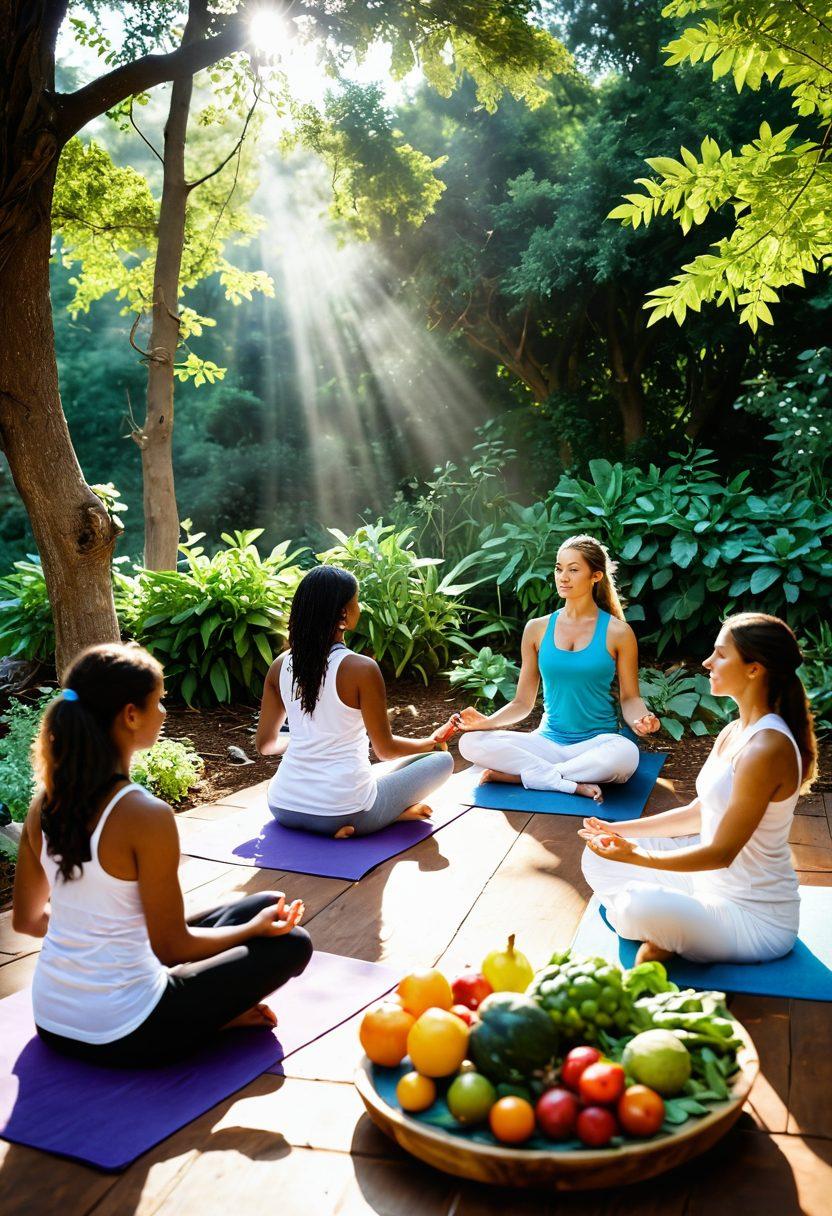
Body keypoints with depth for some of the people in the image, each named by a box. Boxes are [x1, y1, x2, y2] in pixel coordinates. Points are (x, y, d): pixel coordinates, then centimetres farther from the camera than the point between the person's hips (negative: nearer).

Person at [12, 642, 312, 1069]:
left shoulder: (45, 803, -3)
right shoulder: (146, 815, -25)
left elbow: (26, 919, 8)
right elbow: (171, 946, -16)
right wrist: (257, 928, -1)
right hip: (123, 1038, -7)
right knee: (291, 943, 7)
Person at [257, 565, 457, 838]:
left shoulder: (281, 666, 0)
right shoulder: (361, 669, -15)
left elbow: (265, 744, 10)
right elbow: (385, 749, -5)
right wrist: (432, 742, 14)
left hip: (284, 808, 4)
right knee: (442, 761, 14)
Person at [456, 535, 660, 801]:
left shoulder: (617, 632, 0)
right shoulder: (537, 629, 7)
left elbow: (629, 698, 4)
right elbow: (523, 703, 9)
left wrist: (640, 720, -19)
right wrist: (486, 721, -9)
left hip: (597, 743, -2)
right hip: (548, 741, 2)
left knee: (625, 754, -38)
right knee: (471, 743, -21)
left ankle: (519, 775, -21)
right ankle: (573, 784, -24)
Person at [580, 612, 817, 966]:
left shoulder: (766, 749, -26)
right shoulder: (733, 734, 4)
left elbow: (722, 852, -24)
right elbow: (699, 812, 13)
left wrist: (636, 857, -29)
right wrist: (619, 830, 9)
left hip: (756, 920, -9)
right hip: (714, 885, 9)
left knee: (638, 904, -34)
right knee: (598, 858, 8)